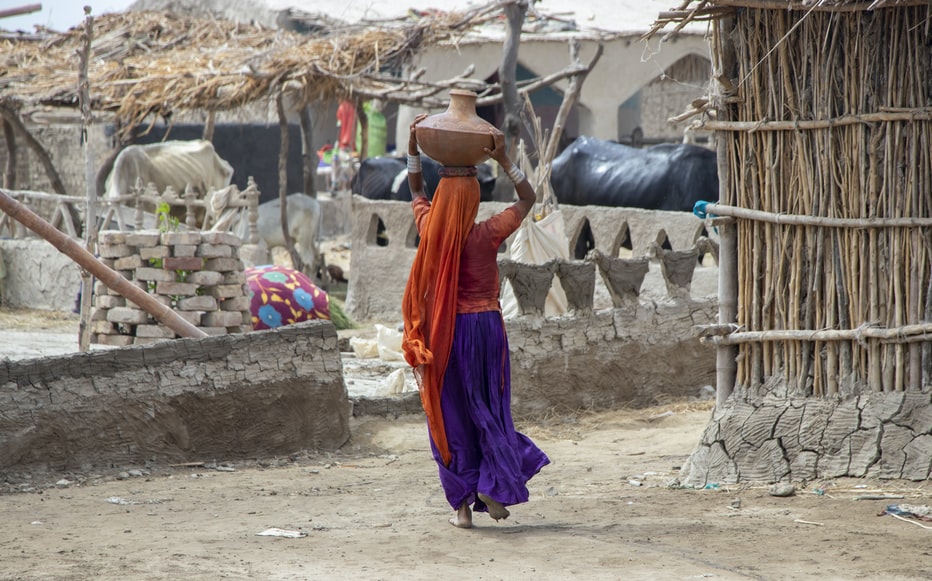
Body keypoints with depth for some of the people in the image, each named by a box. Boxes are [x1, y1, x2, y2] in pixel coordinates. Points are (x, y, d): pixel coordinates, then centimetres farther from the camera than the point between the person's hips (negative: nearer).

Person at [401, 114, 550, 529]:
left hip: (443, 334, 1)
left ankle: (462, 504, 7)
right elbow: (528, 199, -1)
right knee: (489, 409, 13)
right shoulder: (486, 235, -12)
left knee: (450, 415, 7)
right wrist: (503, 159, -9)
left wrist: (413, 145, 11)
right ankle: (493, 488, 3)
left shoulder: (430, 231, -6)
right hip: (484, 327, -1)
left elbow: (416, 190, 14)